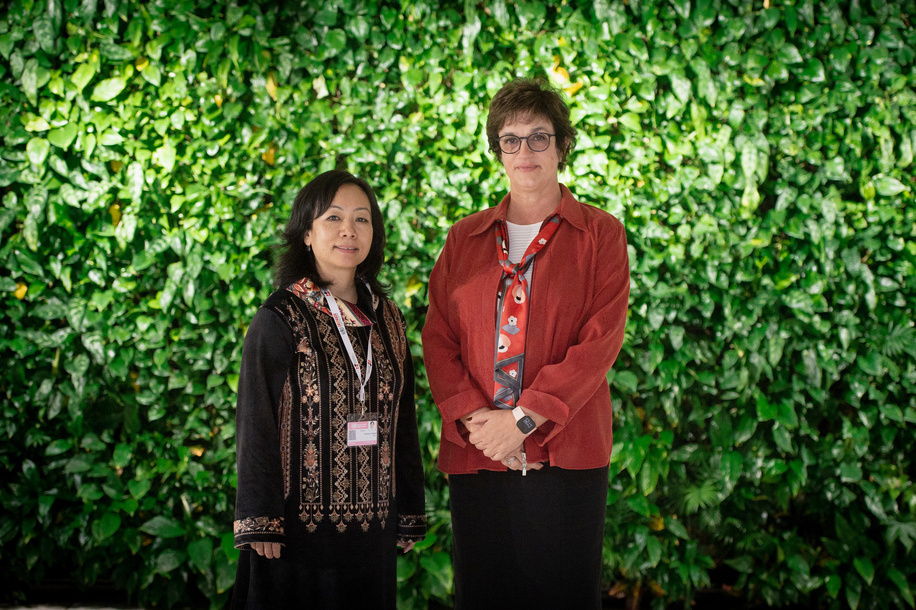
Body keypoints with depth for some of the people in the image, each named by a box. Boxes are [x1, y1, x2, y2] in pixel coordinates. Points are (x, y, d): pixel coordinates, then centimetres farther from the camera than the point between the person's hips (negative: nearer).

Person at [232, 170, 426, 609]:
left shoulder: (386, 318, 10)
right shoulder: (281, 318, -6)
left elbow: (403, 421, 13)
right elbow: (256, 422, -8)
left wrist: (409, 515, 11)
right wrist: (260, 521, -13)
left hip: (372, 525, 5)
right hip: (301, 522, -5)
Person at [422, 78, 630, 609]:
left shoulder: (601, 235, 4)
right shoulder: (465, 238, 14)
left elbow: (600, 341, -7)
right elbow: (438, 339, 6)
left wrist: (523, 419, -14)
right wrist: (475, 421, -10)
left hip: (566, 454, -2)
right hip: (475, 454, 3)